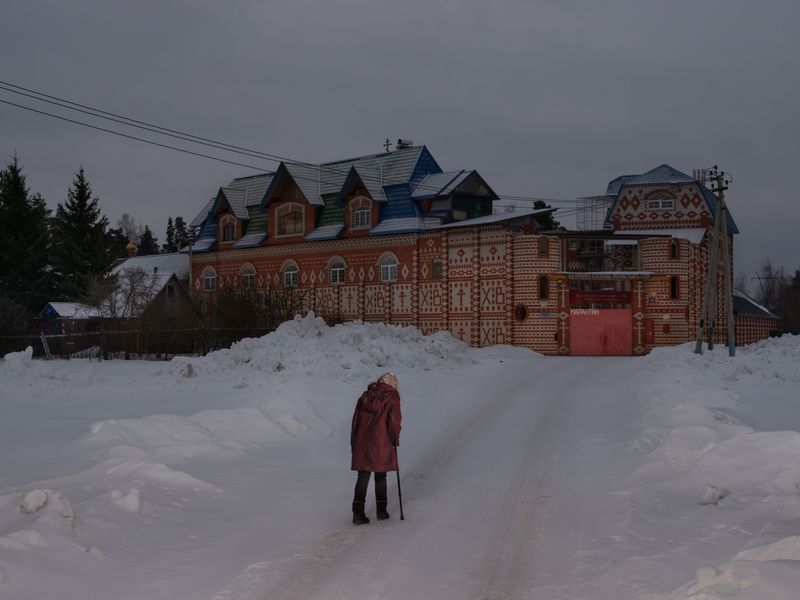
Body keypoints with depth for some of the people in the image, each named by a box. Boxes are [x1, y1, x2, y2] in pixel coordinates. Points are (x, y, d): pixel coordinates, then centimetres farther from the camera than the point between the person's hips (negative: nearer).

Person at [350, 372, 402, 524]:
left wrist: (354, 443, 15)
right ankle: (381, 511, 17)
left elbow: (355, 420, 10)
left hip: (362, 443, 3)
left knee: (363, 477, 6)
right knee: (380, 477, 10)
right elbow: (394, 422, -9)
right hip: (381, 444, -3)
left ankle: (358, 512, -1)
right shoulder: (392, 398, -3)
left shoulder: (365, 396, 10)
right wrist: (395, 440, 7)